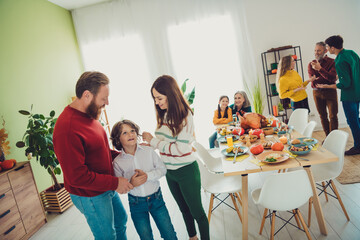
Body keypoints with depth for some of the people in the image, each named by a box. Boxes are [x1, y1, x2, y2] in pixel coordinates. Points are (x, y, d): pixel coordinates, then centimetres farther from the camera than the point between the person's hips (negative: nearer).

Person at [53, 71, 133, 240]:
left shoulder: (89, 115, 0)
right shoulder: (67, 128, -30)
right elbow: (76, 176, -29)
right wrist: (115, 183, -24)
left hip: (107, 187, 9)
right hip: (90, 196, -9)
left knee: (121, 220, 27)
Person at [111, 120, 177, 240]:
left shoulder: (148, 151, -6)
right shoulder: (117, 162, -9)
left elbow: (162, 169, -4)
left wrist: (147, 176, -20)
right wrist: (131, 184, -24)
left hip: (156, 199, 1)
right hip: (136, 204, 0)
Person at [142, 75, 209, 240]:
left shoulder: (184, 115, -20)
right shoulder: (164, 115, 0)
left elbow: (180, 149, -25)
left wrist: (153, 140, -21)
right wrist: (150, 144, -7)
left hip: (186, 171, -7)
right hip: (170, 172, 7)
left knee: (196, 211, 11)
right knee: (184, 209, 26)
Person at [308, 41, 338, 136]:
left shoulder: (332, 62, -5)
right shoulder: (311, 64, 4)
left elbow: (332, 78, -19)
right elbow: (313, 81, -7)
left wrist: (320, 69, -26)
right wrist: (327, 78, -15)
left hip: (330, 92, -3)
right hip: (317, 93, 3)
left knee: (333, 116, -1)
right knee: (323, 116, 9)